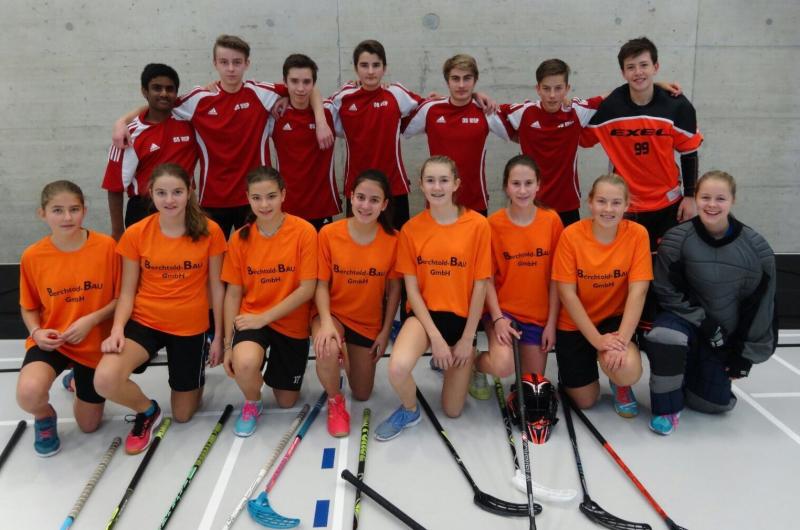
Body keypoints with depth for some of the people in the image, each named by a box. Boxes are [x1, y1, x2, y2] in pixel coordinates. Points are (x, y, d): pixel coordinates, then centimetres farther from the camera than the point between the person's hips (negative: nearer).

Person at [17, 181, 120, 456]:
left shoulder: (105, 246, -14)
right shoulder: (32, 256, -10)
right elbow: (29, 307, 5)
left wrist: (90, 320, -21)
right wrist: (36, 332, -15)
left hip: (95, 344, 0)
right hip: (50, 341, 0)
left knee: (89, 426, 13)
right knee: (28, 393, -33)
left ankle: (76, 380, 47)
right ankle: (45, 416, 7)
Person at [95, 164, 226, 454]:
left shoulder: (209, 231, -10)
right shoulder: (136, 234, -8)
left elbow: (216, 287, -2)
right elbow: (128, 291, -2)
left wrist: (218, 337, 0)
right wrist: (118, 328, -20)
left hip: (191, 327, 0)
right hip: (144, 321, 1)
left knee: (183, 414, 11)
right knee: (105, 380, -28)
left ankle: (200, 361, 43)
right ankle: (147, 411, 6)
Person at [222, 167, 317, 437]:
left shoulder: (304, 231, -16)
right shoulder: (240, 238, -7)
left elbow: (307, 289, -16)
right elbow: (233, 294, -3)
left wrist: (263, 318, -19)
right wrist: (228, 344, -6)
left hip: (292, 323, 0)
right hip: (251, 318, 1)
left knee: (287, 401, 11)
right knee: (244, 363, -33)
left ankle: (276, 370, 47)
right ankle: (252, 404, 3)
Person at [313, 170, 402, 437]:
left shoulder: (392, 239, -13)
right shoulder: (329, 233, -17)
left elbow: (394, 289, -2)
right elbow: (322, 284, -11)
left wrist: (385, 332, -3)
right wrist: (326, 322, -27)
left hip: (369, 322, 2)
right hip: (334, 313, -2)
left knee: (362, 394, 10)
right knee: (327, 349, -37)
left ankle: (351, 357, 45)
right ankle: (335, 401, -4)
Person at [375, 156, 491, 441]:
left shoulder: (478, 224, -10)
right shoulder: (411, 228, -6)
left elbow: (480, 286, -6)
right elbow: (411, 288, -5)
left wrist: (467, 339, -6)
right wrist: (435, 336, -13)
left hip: (461, 316, 0)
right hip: (424, 313, 0)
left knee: (453, 410, 7)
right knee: (398, 367, -33)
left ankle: (466, 364, 40)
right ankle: (409, 411, 3)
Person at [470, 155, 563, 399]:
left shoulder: (552, 221, -6)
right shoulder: (493, 224, -10)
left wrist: (551, 322, -5)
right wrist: (498, 318, -16)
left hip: (539, 314, 3)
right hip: (503, 309, -2)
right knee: (503, 367, -27)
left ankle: (525, 346, 40)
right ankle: (475, 365, 9)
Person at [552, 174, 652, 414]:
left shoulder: (637, 234, -14)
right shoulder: (571, 235, -16)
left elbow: (637, 291, -17)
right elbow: (567, 293, -15)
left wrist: (622, 339, -28)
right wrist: (597, 339, -21)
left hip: (615, 318, 0)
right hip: (575, 323, 0)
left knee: (628, 370, -30)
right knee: (585, 401, 2)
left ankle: (620, 385, 9)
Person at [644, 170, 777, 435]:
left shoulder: (756, 247, -11)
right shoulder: (676, 240, -16)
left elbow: (761, 305, -5)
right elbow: (667, 292, -10)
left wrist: (746, 354, -3)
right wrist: (703, 322, -18)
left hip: (727, 335, 2)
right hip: (686, 318, -2)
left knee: (713, 402, -1)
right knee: (664, 337, -37)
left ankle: (695, 371, 34)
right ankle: (667, 408, -13)